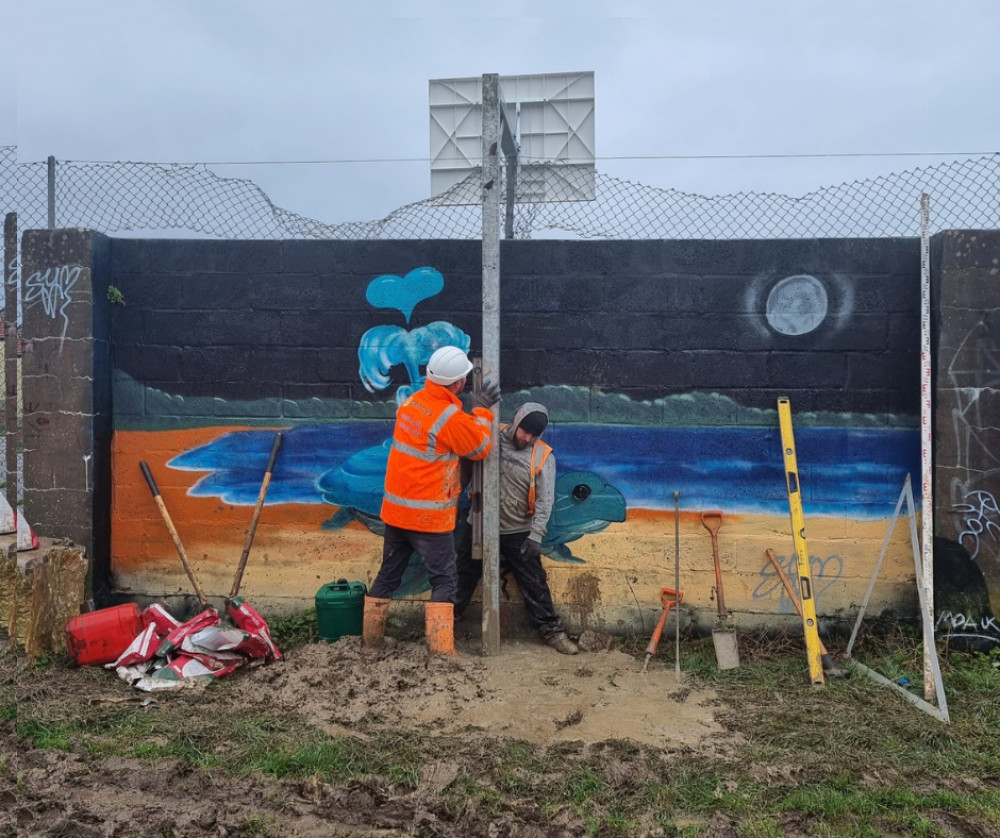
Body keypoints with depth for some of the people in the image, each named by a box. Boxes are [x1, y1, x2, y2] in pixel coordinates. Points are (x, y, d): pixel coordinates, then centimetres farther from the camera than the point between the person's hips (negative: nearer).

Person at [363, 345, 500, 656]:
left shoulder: (411, 402, 3)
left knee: (388, 575, 17)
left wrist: (473, 411, 11)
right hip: (429, 515, -7)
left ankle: (370, 639, 28)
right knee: (444, 580, 3)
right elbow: (481, 448, -5)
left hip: (396, 509, 8)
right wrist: (482, 411, 5)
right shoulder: (451, 418, -20)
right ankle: (441, 651, 0)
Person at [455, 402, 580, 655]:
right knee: (463, 575, 12)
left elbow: (545, 500, -11)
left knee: (534, 582, 5)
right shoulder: (491, 437, -6)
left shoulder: (543, 456, -9)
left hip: (519, 532, -1)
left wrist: (536, 535, -19)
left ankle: (552, 630, 18)